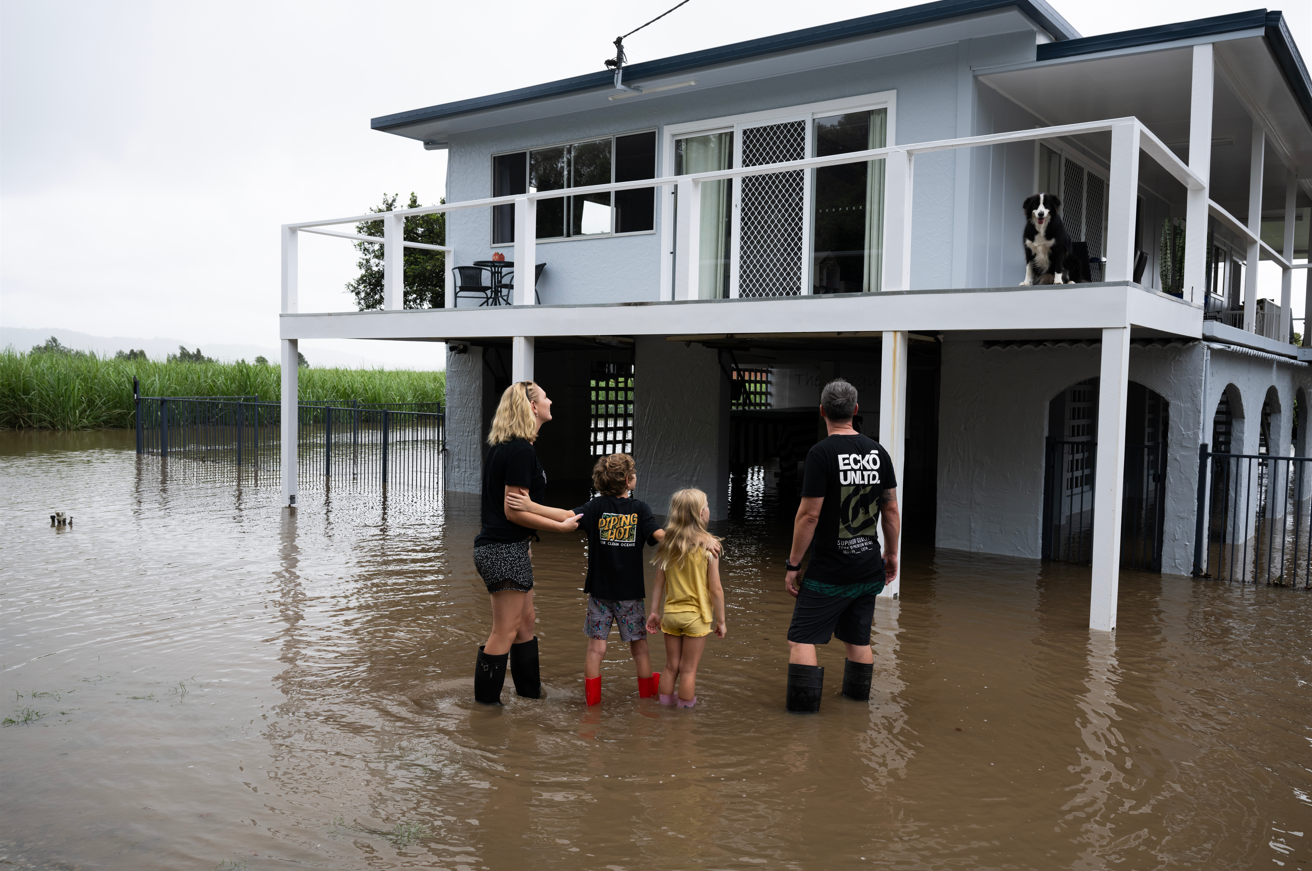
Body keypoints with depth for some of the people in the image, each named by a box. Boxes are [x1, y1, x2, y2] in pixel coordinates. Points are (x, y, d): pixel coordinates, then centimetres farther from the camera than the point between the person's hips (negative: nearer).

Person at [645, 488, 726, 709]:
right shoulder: (709, 544, -14)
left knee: (671, 667, 16)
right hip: (696, 616, -4)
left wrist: (654, 612, 11)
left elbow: (658, 581, 1)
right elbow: (715, 589, -12)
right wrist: (720, 620, -2)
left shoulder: (667, 542, -3)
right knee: (688, 670, 7)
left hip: (670, 614, 4)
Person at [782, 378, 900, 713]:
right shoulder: (878, 451, 4)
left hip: (829, 571, -6)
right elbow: (891, 510, 10)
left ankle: (802, 705, -1)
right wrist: (891, 553, 22)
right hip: (869, 569, 6)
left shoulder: (821, 453, -14)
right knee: (858, 638, 18)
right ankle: (857, 697, 28)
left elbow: (809, 515, -16)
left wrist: (792, 565, -8)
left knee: (802, 638, 1)